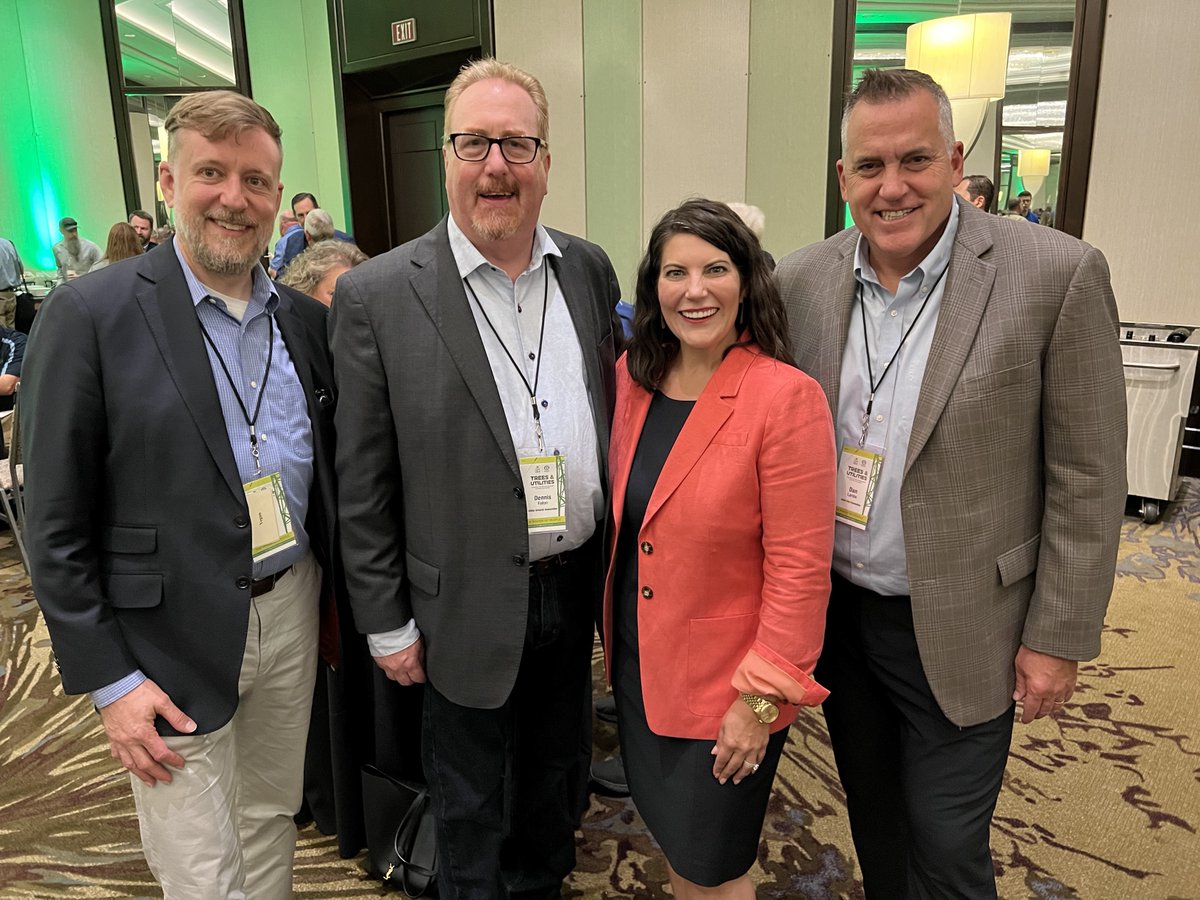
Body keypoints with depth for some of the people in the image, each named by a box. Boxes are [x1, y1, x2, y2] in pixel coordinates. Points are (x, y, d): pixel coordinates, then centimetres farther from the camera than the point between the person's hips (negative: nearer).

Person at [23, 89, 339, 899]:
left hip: (293, 611, 5)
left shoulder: (306, 318, 4)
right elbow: (56, 525, -10)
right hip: (175, 644, -4)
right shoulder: (89, 316, -11)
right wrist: (108, 679, -10)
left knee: (273, 819, 23)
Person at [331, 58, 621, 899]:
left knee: (558, 777, 26)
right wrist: (386, 623, -5)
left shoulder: (591, 269, 0)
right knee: (469, 810, 19)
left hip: (577, 589, 5)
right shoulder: (378, 296, -13)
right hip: (469, 607, -4)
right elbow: (363, 485, -9)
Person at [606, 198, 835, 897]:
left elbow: (800, 569, -19)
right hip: (639, 659, 6)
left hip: (724, 681, -5)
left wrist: (762, 699, -17)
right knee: (669, 835, 24)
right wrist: (616, 630, 10)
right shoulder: (635, 376, -2)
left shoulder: (787, 397, -21)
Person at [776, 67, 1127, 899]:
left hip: (958, 628, -3)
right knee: (873, 817, 23)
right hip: (833, 609, 4)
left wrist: (1059, 636, -8)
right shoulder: (804, 279, -3)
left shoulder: (1057, 275, -15)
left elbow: (1086, 477, -10)